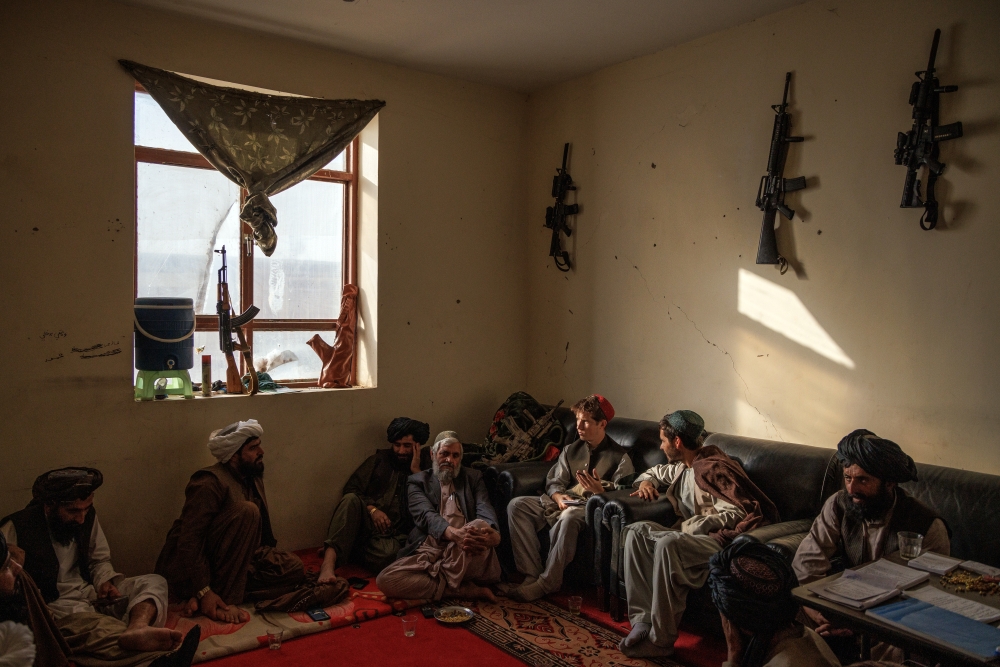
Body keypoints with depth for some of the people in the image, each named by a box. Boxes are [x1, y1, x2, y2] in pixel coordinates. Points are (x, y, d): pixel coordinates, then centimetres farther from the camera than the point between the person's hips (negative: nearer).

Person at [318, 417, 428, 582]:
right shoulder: (379, 460, 14)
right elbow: (351, 489, 7)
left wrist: (416, 471, -5)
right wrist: (372, 509, -9)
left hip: (395, 534, -1)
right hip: (367, 523, 2)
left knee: (386, 555, -37)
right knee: (351, 500, -31)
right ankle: (329, 561, -39)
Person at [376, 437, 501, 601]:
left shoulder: (473, 477, 21)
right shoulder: (417, 481, 16)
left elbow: (485, 510, 2)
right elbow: (425, 514, -5)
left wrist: (494, 533, -26)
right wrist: (454, 533, -29)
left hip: (466, 554, 0)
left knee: (480, 525, -34)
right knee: (385, 579, -27)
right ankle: (469, 590, -23)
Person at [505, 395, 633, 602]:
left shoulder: (620, 457, 1)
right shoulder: (570, 450, 18)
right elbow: (554, 481, 12)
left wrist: (599, 490, -26)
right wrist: (558, 496, -10)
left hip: (592, 508, -6)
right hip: (562, 503, 6)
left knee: (569, 517, -41)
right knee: (516, 505, -17)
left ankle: (547, 582, -29)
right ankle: (531, 575, -23)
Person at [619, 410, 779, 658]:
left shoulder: (712, 468, -11)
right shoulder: (682, 468, 16)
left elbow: (736, 513, -19)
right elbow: (655, 472, 37)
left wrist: (691, 525, -18)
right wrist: (645, 482, 13)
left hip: (719, 539, -9)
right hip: (690, 536, 9)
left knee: (668, 543, -36)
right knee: (636, 531, -13)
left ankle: (661, 640, -27)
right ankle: (643, 619, -21)